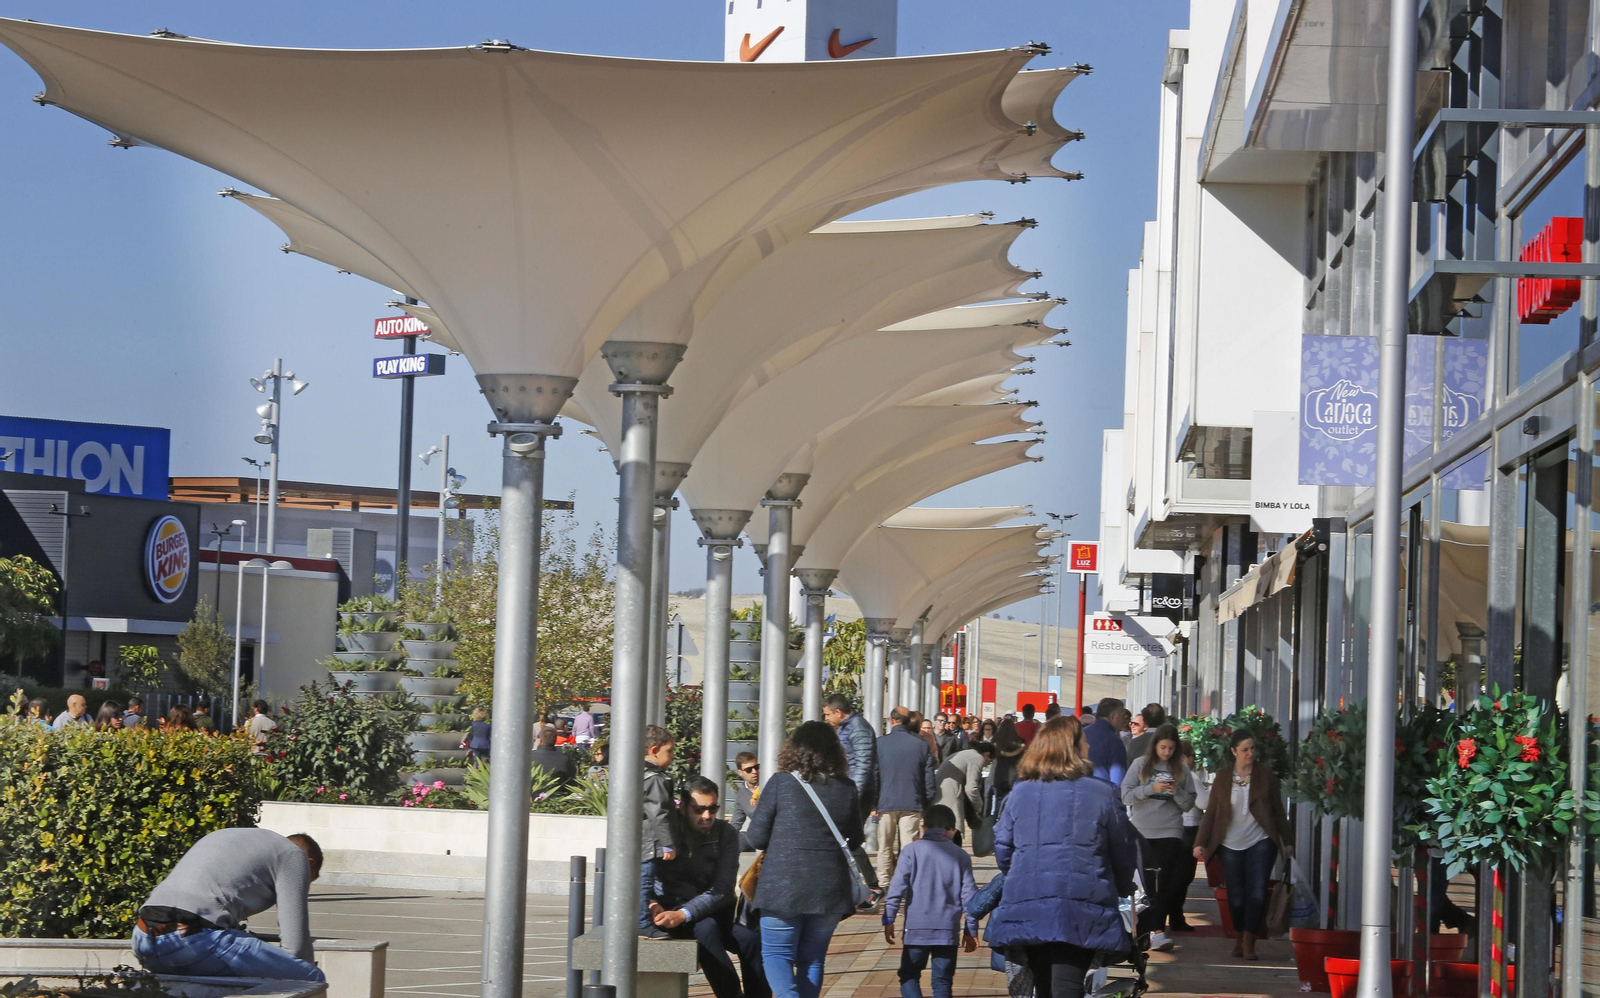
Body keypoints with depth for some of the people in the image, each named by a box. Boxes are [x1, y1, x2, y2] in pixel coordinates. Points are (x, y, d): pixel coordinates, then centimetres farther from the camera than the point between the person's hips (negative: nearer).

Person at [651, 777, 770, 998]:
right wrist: (653, 903, -28)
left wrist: (683, 914, -28)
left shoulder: (726, 834, -6)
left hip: (715, 912, 2)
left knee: (753, 940, -26)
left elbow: (722, 890, -14)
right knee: (706, 928, -34)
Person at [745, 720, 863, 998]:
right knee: (812, 958, 14)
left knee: (776, 954, 5)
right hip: (830, 889, 3)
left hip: (783, 885, -3)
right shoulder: (847, 789, 3)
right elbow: (855, 841, 14)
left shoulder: (780, 783, -7)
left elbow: (756, 837, -2)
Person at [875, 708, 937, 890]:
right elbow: (929, 780, 3)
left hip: (886, 803, -1)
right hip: (912, 804, 1)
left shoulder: (880, 743, -3)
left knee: (885, 847, 9)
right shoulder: (922, 745, 1)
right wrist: (927, 807, 10)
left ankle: (884, 883, 10)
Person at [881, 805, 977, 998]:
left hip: (916, 927, -2)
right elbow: (969, 894, 7)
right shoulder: (961, 856, 7)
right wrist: (971, 930, 13)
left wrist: (889, 918, -1)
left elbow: (898, 887, -7)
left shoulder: (912, 851, 1)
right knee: (943, 980, 7)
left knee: (909, 975, 10)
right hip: (948, 930, 2)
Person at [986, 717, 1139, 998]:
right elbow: (1124, 853, 8)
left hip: (1027, 908, 4)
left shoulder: (1020, 793, 7)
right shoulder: (1102, 794, -1)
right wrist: (1124, 890, 28)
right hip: (1080, 911, -3)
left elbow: (1002, 847, 11)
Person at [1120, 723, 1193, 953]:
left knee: (1164, 882, -8)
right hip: (1141, 832, 0)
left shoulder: (1181, 770, 6)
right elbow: (1126, 796, -4)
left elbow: (1189, 804, 7)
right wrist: (1151, 789, -16)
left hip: (1170, 832, 0)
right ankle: (1143, 930, 17)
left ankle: (1158, 930, -13)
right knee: (1144, 882, 5)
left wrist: (1177, 792, -13)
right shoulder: (1140, 765, 3)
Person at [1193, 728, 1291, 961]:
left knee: (1257, 893, -12)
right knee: (1236, 897, 2)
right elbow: (1212, 811, 6)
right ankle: (1240, 937, 23)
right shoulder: (1223, 777, 4)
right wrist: (1200, 842, -1)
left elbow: (1278, 811, 9)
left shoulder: (1265, 776, 3)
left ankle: (1249, 942, -7)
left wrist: (1287, 842, 10)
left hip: (1260, 843, -1)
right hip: (1231, 844, 1)